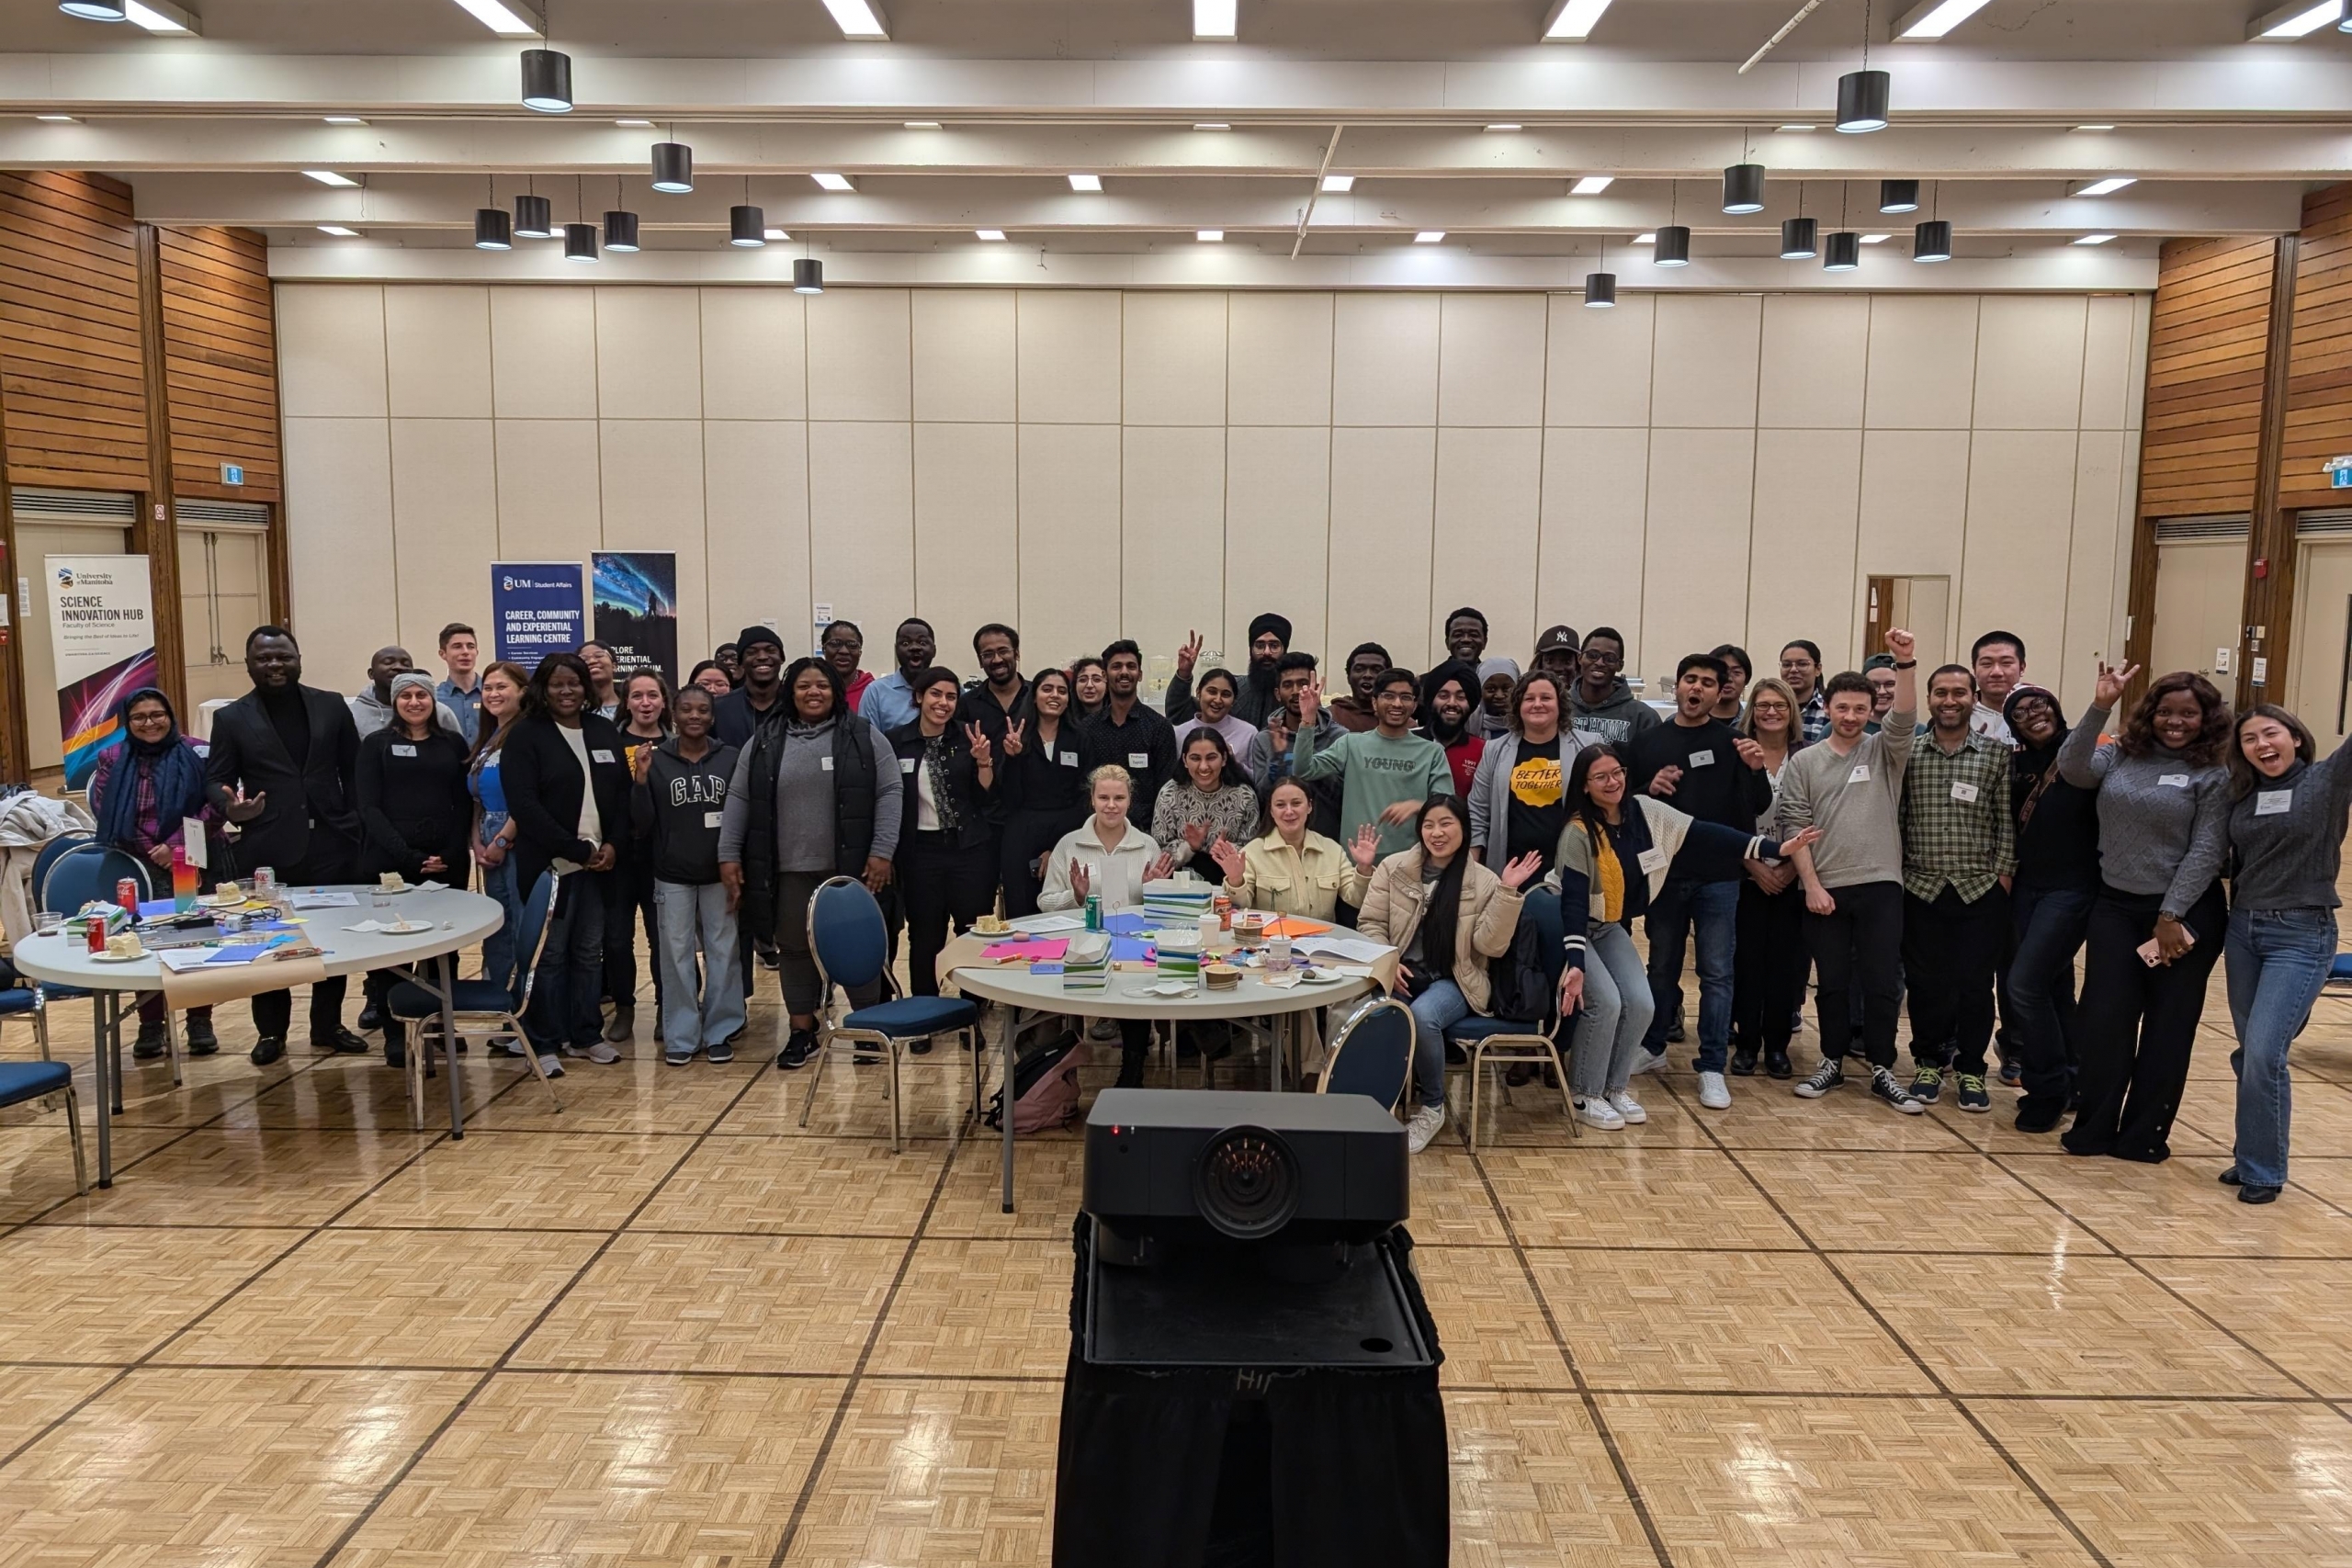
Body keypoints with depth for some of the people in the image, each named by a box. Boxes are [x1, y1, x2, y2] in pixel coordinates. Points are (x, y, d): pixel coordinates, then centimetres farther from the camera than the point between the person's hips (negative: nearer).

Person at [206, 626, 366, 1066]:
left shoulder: (332, 706, 7)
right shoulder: (231, 719, 3)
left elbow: (353, 771, 8)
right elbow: (216, 780, 4)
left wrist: (356, 828, 1)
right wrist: (231, 807, -19)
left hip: (329, 846, 1)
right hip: (266, 851, -1)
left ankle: (328, 1026, 22)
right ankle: (270, 1031, 20)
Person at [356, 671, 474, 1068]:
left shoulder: (453, 745, 11)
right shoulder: (376, 744, 6)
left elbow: (464, 805, 8)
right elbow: (369, 807, -2)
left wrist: (453, 853, -8)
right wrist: (407, 855, -14)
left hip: (446, 862, 2)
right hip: (390, 862, -1)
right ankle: (394, 1033, 10)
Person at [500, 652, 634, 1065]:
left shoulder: (604, 731, 10)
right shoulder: (525, 736, -6)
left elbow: (622, 792, 12)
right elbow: (524, 804, -14)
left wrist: (612, 844, -3)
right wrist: (576, 849, -16)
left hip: (599, 861, 5)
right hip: (550, 863, -5)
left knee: (589, 950, 11)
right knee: (550, 953, 1)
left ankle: (586, 1034, 20)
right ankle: (544, 1042, 10)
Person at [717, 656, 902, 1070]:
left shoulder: (864, 735, -1)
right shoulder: (764, 740, 6)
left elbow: (890, 792, -4)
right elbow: (739, 799, 7)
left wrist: (882, 851, -11)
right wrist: (729, 855, 1)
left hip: (850, 866, -2)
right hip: (790, 869, 3)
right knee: (795, 947, 9)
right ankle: (802, 1032, 21)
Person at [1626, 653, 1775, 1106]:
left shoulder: (1732, 741, 0)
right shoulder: (1648, 742, 4)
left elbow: (1758, 807, -3)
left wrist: (1756, 771, -22)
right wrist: (1649, 789, -14)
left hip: (1719, 877, -2)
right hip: (1664, 873, 2)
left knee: (1717, 974, 1)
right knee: (1662, 967, 15)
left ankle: (1712, 1068, 7)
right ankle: (1653, 1046, 30)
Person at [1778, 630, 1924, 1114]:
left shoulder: (1885, 751, 6)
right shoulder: (1804, 762, 5)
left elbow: (1905, 717, -14)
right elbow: (1794, 826, 1)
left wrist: (1905, 663, -27)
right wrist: (1811, 884, -7)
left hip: (1880, 884, 0)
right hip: (1824, 889, 0)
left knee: (1881, 983, 2)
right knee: (1832, 982, 9)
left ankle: (1882, 1070, 12)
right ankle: (1833, 1062, 22)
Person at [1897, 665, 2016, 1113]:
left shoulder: (1997, 755, 2)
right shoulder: (1907, 754, 2)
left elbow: (2007, 822, 2)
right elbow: (1895, 819, 3)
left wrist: (2004, 872, -4)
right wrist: (1894, 872, -1)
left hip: (1982, 890, 0)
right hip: (1921, 889, 1)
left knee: (1975, 984, 3)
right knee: (1925, 982, 7)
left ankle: (1970, 1070, 19)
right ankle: (1929, 1062, 24)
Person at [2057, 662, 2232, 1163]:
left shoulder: (2213, 776, -5)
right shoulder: (2120, 756, 5)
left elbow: (2206, 852, -9)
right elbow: (2072, 770, -13)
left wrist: (2171, 916, -14)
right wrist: (2098, 708, -22)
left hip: (2184, 911, -3)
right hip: (2115, 905, 3)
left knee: (2167, 1027, 6)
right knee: (2103, 1018, 1)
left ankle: (2144, 1134, 17)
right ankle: (2094, 1128, 12)